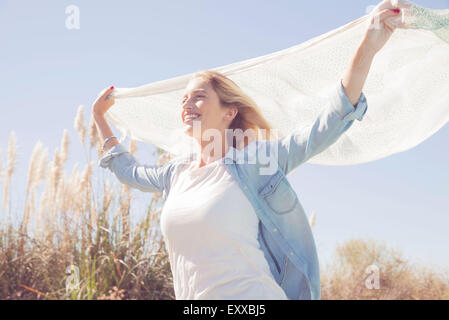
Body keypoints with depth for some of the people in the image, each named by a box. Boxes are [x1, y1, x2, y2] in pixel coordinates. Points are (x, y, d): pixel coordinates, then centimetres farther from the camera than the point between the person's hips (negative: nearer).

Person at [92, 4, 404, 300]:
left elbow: (328, 124, -12)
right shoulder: (177, 173, 11)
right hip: (191, 297, 6)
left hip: (251, 295, -5)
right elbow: (129, 171, 30)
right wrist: (99, 117, 33)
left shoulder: (253, 162, -6)